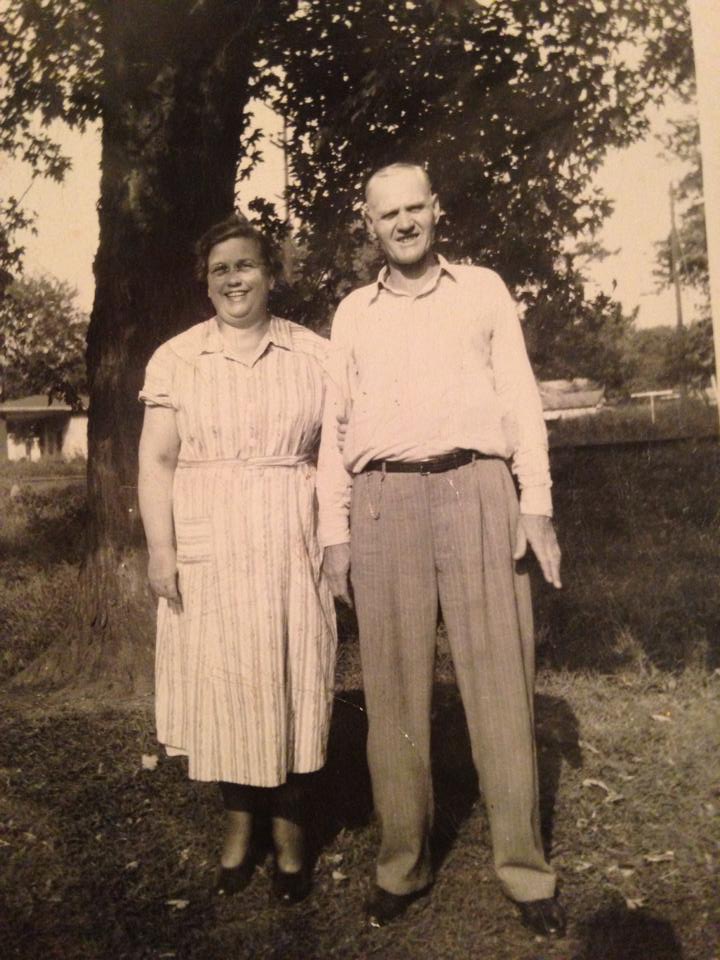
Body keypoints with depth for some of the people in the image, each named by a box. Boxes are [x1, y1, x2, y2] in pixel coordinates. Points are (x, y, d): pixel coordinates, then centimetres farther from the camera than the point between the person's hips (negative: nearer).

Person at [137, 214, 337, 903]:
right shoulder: (175, 358, 5)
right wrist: (161, 549, -6)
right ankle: (238, 822, 24)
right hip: (208, 545, 0)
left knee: (291, 679, 3)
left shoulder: (314, 355, 6)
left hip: (292, 543, 0)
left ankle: (289, 830, 19)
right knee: (222, 678, 6)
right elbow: (156, 461, 2)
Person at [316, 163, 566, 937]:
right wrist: (334, 531, 5)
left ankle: (524, 871, 11)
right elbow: (335, 425, 13)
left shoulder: (484, 290, 13)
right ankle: (402, 866, 17)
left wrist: (536, 503, -3)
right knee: (394, 692, 4)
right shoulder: (352, 312, 16)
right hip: (383, 503, 2)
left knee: (499, 685, 0)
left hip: (475, 491, -1)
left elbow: (521, 400, 8)